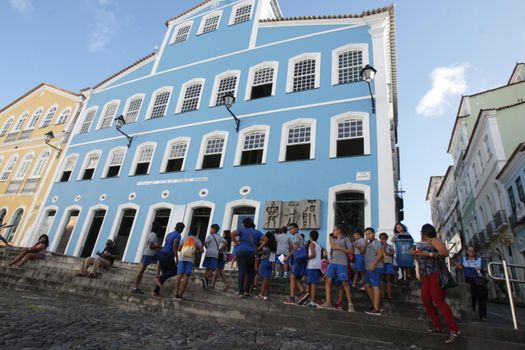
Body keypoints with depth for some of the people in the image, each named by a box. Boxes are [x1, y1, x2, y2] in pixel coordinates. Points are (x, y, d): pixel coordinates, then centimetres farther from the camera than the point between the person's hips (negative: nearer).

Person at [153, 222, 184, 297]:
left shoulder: (169, 234, 20)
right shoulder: (178, 235, -7)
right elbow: (174, 246, -19)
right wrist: (177, 258, -18)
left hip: (160, 254, 9)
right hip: (167, 256, -9)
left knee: (165, 274, 15)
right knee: (174, 271, 9)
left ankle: (156, 291, 10)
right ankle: (159, 278, -10)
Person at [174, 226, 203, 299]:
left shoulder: (184, 238, 16)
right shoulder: (197, 240, 11)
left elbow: (179, 249, 16)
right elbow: (202, 250, 0)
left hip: (182, 258, 2)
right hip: (190, 259, -2)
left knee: (179, 275, -1)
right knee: (186, 277, -3)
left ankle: (176, 293, -9)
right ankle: (181, 294, -9)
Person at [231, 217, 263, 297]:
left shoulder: (242, 230, 8)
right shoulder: (257, 232, 13)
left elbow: (232, 234, -7)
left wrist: (237, 243, -1)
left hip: (241, 251, 0)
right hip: (252, 252, 1)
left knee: (241, 272, 1)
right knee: (251, 272, 13)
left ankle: (241, 292, 1)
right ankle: (247, 291, 8)